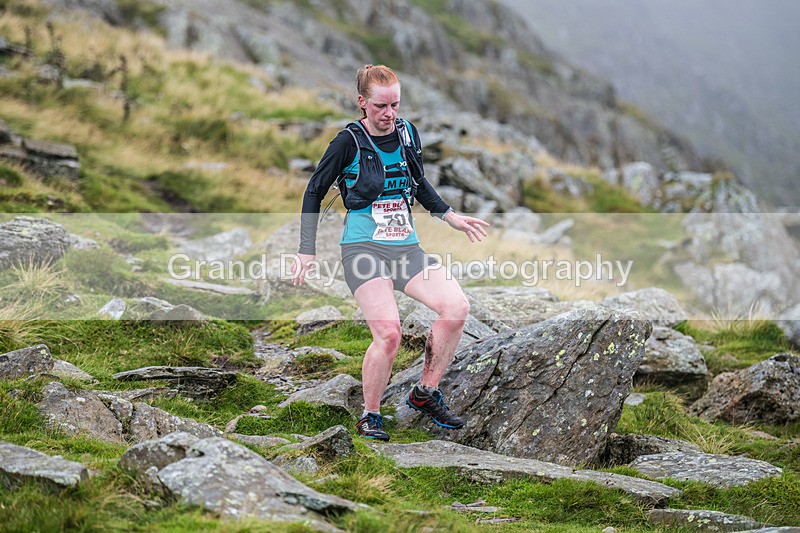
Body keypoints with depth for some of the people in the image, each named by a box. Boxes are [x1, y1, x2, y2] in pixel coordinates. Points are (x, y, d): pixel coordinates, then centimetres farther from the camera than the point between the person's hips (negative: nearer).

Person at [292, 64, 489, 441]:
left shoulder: (408, 133, 9)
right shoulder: (349, 142, -6)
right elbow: (314, 192, 2)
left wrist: (450, 216, 24)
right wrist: (307, 251, -2)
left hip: (406, 248, 6)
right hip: (364, 249, -5)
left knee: (456, 307, -16)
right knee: (388, 332, -25)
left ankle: (425, 393, 4)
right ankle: (370, 417, -2)